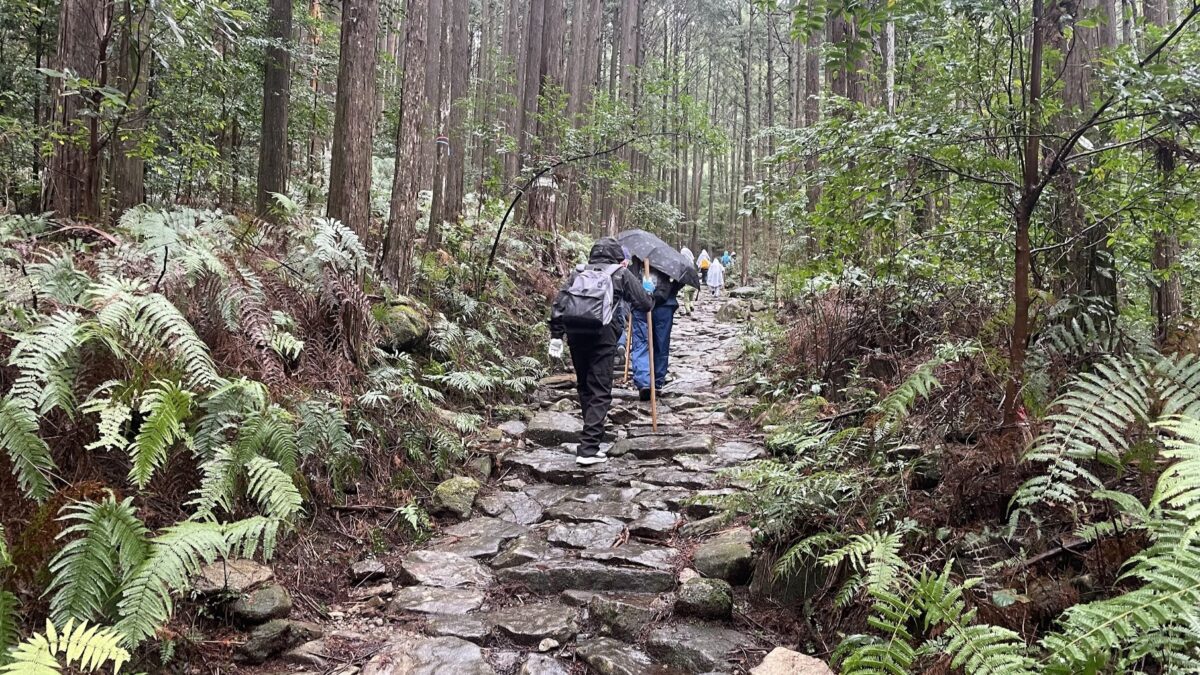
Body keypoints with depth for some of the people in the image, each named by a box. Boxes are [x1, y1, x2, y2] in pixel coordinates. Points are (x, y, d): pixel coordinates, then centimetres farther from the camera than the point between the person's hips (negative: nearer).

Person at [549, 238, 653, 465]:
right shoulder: (621, 273, 12)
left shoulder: (579, 272, 21)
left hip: (575, 334, 4)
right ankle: (588, 448, -9)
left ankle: (593, 433, 32)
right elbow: (645, 304, 8)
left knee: (584, 387, 19)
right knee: (600, 392, -2)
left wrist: (556, 335, 12)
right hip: (603, 335, -4)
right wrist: (650, 297, 31)